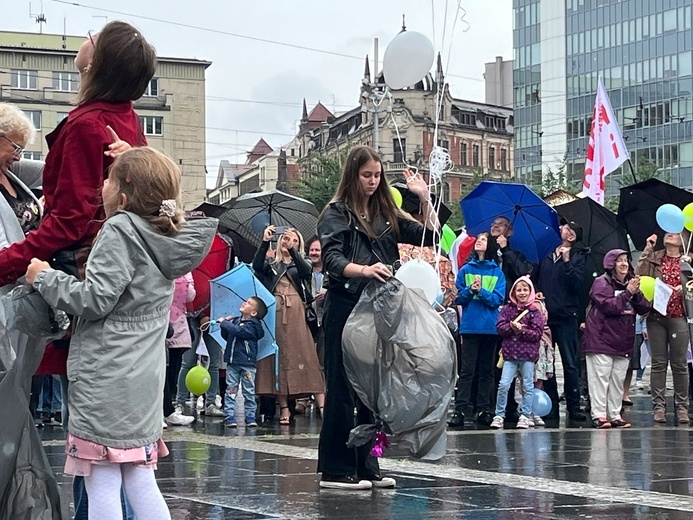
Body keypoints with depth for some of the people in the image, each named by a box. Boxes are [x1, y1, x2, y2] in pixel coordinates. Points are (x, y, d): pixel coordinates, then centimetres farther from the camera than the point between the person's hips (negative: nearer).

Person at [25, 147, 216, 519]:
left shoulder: (120, 230, -12)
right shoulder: (165, 236, 10)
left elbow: (95, 299, -16)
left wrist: (45, 277, -4)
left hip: (107, 377, -8)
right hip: (144, 375, 8)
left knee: (102, 485, -5)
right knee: (140, 481, 13)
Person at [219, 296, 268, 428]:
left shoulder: (252, 325, -10)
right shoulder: (235, 320, 10)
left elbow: (238, 331, -26)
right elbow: (226, 336, 18)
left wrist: (224, 322, -15)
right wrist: (226, 323, 0)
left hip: (247, 364, -5)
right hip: (232, 362, 5)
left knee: (249, 392, 4)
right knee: (231, 390, 2)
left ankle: (250, 416, 11)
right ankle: (230, 416, 3)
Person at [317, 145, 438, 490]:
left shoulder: (386, 214, 15)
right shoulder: (336, 213, -2)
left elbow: (431, 236, 12)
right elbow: (332, 260, -17)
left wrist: (424, 197, 2)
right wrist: (365, 270, -35)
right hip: (346, 309, -6)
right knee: (343, 390, -5)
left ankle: (366, 467, 14)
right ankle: (335, 470, -2)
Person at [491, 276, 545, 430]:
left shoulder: (535, 311, 1)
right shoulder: (507, 309, 7)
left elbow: (537, 333, -5)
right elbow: (500, 327, 0)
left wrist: (522, 330, -16)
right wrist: (512, 327, -17)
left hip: (528, 354, -1)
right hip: (510, 353, 1)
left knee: (527, 386, 5)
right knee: (504, 384, -5)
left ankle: (525, 416, 14)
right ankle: (499, 415, 3)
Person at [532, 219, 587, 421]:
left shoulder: (577, 257, 3)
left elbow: (577, 283, -9)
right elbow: (533, 278, 19)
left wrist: (567, 261, -14)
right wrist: (536, 292, 1)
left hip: (566, 315, -4)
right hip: (544, 315, 4)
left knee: (570, 363, -2)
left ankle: (573, 406, 0)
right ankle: (551, 405, 11)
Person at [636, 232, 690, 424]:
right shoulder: (654, 258, 9)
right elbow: (639, 275, -4)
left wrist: (685, 288, -13)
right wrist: (648, 249, -4)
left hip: (679, 317, -1)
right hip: (657, 317, 1)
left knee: (679, 364, 2)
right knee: (659, 363, 2)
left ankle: (682, 406, 8)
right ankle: (659, 406, 5)